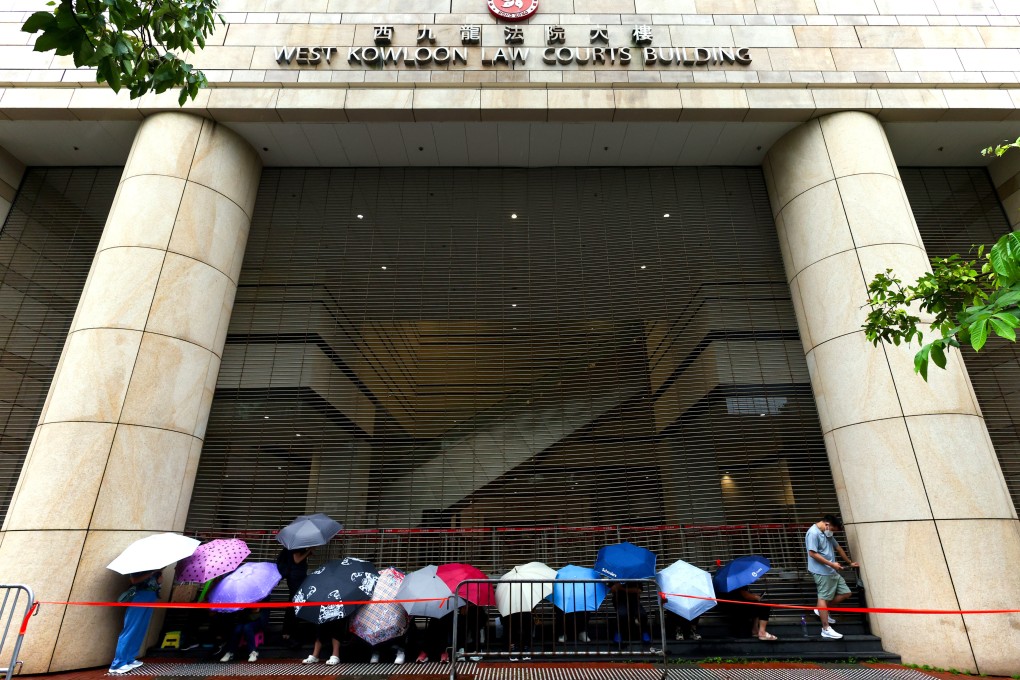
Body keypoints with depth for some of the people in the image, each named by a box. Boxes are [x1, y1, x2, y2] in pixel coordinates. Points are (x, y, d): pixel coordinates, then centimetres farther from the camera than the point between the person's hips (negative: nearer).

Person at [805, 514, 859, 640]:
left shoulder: (827, 533, 14)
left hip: (832, 571, 10)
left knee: (845, 593, 11)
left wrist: (850, 562, 31)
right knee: (823, 597, -6)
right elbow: (812, 553, -22)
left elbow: (838, 548, 25)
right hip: (821, 572, -10)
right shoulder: (813, 533, -18)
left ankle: (822, 610, 22)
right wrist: (832, 564, -18)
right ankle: (826, 629, -2)